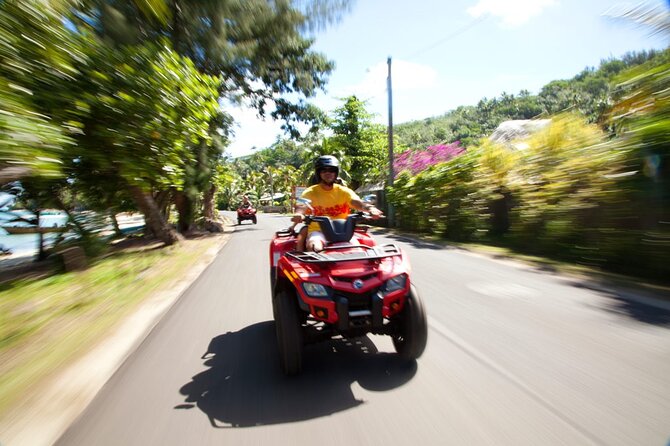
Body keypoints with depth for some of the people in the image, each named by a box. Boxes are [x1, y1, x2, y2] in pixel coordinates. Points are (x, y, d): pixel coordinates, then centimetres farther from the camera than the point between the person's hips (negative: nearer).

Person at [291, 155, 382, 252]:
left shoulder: (344, 191, 4)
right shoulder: (310, 192, 1)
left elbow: (358, 203, -13)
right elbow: (302, 208, -15)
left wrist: (370, 208, -37)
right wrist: (299, 215, -42)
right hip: (317, 230, -1)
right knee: (315, 247, -33)